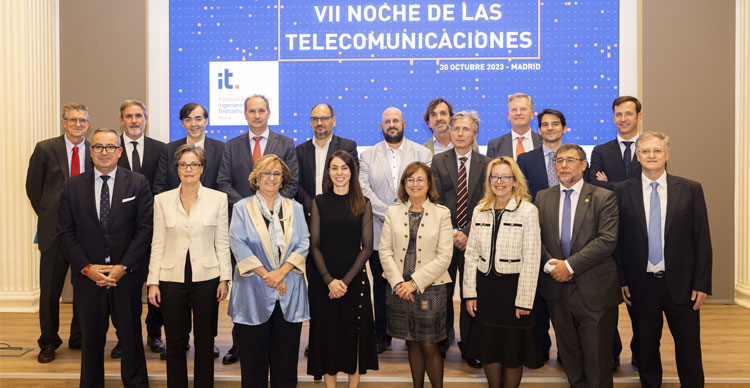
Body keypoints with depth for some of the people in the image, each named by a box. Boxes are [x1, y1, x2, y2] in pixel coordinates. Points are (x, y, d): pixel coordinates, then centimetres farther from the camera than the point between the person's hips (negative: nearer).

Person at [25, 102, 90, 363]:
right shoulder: (45, 149, -1)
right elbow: (33, 187, 6)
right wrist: (47, 216, 5)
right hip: (54, 231, -1)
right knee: (50, 290, 7)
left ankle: (79, 338, 26)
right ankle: (48, 343, 23)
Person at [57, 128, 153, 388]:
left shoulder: (138, 183, 0)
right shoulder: (73, 186, 4)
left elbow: (146, 228, -5)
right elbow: (64, 232, 2)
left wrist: (124, 267, -12)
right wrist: (86, 268, -9)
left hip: (127, 277, -1)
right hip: (87, 277, 1)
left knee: (132, 339, 8)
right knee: (91, 340, 13)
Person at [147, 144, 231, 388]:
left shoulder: (218, 198, 1)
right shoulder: (162, 200, 3)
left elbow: (222, 242, 2)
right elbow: (158, 245, 4)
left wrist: (224, 278, -2)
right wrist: (153, 282, -1)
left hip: (206, 278, 0)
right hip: (172, 279, 1)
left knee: (205, 341, 9)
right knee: (175, 342, 9)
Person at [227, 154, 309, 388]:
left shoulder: (295, 209, 12)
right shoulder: (242, 208, 6)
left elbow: (303, 244, 3)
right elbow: (238, 244, -5)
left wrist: (281, 272, -12)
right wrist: (266, 275, -14)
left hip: (289, 296, 2)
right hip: (254, 295, -2)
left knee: (286, 359, 6)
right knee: (254, 358, 4)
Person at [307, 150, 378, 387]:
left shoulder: (363, 204, 3)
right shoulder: (319, 202, 3)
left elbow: (367, 246, -1)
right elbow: (314, 245, 0)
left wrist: (346, 280, -10)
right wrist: (329, 279, -12)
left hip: (355, 279, 0)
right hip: (323, 280, 0)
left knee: (354, 333, 5)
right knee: (327, 333, 5)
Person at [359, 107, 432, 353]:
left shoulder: (422, 154, 7)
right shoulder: (368, 156, 9)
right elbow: (364, 190, -3)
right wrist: (389, 213, -14)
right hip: (380, 232, 1)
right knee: (381, 285, 7)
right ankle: (382, 336, 18)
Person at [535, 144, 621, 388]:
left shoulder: (603, 198, -3)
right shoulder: (542, 198, 9)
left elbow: (607, 240, -13)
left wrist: (569, 265, -17)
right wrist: (549, 264, -12)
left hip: (595, 293, -3)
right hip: (557, 288, 4)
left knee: (597, 361, 4)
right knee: (569, 356, 15)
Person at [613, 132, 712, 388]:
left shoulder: (690, 190, 0)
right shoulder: (622, 191, 0)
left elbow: (702, 240, 0)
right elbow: (616, 240, 2)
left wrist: (702, 283, -4)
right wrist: (621, 280, -2)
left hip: (680, 284, 0)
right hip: (641, 285, 0)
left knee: (688, 347, 8)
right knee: (646, 347, 13)